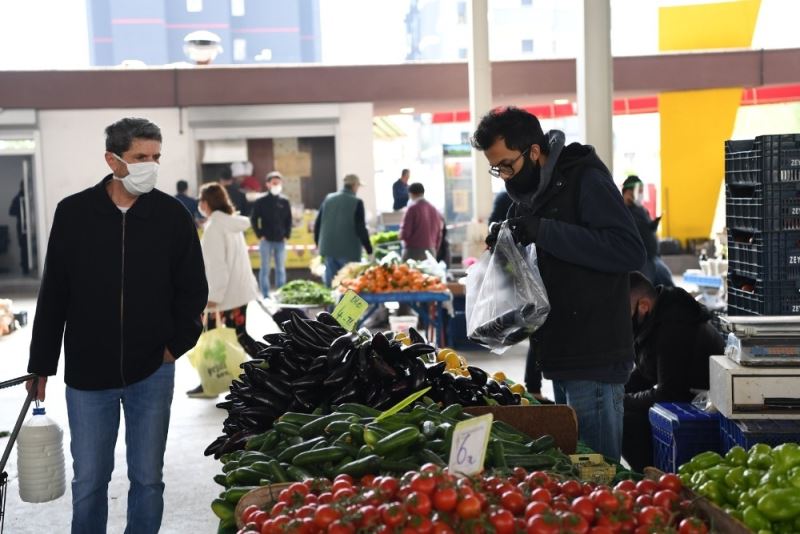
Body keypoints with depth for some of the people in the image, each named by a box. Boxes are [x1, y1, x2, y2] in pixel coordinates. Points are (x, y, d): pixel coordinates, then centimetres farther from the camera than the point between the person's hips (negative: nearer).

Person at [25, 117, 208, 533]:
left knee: (147, 478, 10)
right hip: (87, 374, 0)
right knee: (88, 481, 9)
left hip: (152, 373, 0)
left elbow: (193, 290, 6)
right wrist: (41, 365, 4)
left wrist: (177, 344, -4)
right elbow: (53, 295, 2)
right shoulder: (73, 213, -4)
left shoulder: (173, 216, -3)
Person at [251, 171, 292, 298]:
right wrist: (260, 235, -5)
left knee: (281, 269, 8)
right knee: (265, 269, 2)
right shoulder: (261, 202, -2)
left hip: (281, 241, 2)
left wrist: (287, 235, 2)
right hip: (266, 240, -2)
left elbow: (289, 220, 11)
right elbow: (254, 219, 1)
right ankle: (266, 296, 7)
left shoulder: (285, 201, 5)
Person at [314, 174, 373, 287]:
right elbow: (361, 229, -13)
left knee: (331, 284, 9)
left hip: (328, 248, 5)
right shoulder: (356, 202, -9)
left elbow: (317, 223, 11)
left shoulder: (328, 199, 7)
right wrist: (369, 250, -7)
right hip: (349, 251, -5)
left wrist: (318, 243, 22)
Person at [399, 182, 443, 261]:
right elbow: (439, 235, 13)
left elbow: (404, 234, -11)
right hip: (431, 251, 6)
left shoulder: (412, 209, -7)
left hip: (413, 251, -6)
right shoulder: (434, 210, 10)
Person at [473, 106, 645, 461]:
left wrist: (544, 232, -24)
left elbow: (630, 251, -23)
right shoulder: (530, 193, 15)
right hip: (560, 355, 9)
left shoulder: (586, 179, -11)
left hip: (594, 357, -9)